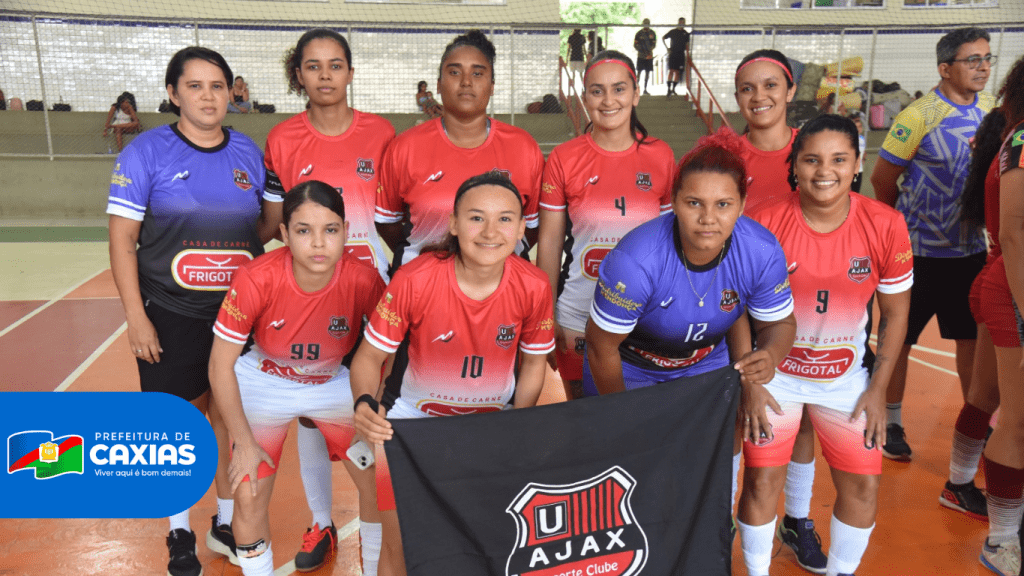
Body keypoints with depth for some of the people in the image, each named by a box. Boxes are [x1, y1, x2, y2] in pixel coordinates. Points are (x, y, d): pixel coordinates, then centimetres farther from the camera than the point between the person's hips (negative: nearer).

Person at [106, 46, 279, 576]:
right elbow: (122, 239, -7)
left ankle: (228, 518, 31)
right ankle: (180, 529, 27)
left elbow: (270, 223, 15)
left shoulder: (249, 153, 4)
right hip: (171, 315, -2)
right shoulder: (146, 151, -6)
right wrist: (136, 317, -11)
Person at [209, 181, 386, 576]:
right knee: (249, 497, -7)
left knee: (379, 484, -1)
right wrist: (244, 443, -13)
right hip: (263, 385, -1)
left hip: (334, 384, 1)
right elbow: (220, 365, -18)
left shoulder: (363, 280, -27)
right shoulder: (256, 279, -29)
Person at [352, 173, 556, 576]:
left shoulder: (534, 287, -16)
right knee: (401, 541, -1)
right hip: (418, 416, -1)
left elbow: (533, 362, 0)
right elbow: (369, 356, -13)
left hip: (494, 418, 2)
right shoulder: (413, 281, -23)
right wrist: (365, 403, -32)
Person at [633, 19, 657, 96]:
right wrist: (641, 50, -15)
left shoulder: (652, 33, 7)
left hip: (649, 55, 3)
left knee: (648, 72, 5)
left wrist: (649, 50, -11)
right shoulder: (639, 33, -1)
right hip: (641, 55, -3)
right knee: (639, 72, -6)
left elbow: (654, 44, 7)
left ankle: (645, 89, 12)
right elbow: (635, 44, -1)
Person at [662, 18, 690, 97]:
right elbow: (663, 38, 14)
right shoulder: (673, 32, 2)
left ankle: (673, 89, 13)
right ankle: (669, 89, -11)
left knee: (678, 72, 4)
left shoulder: (686, 33, 9)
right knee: (671, 71, -11)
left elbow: (687, 45, 15)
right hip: (673, 54, -3)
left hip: (681, 55, 3)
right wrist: (667, 48, 5)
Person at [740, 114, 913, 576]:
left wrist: (878, 389, 0)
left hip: (847, 375, 2)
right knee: (762, 480, -1)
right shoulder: (764, 223, -18)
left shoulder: (885, 225, -13)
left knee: (863, 485, 6)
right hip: (775, 371, -2)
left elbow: (895, 312, 0)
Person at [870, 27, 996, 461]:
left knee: (973, 336, 13)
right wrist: (908, 222, 4)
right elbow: (882, 179, -10)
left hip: (971, 248, 6)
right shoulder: (919, 115, -16)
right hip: (919, 250, -5)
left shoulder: (992, 109, 4)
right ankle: (891, 422, 23)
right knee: (900, 336, 7)